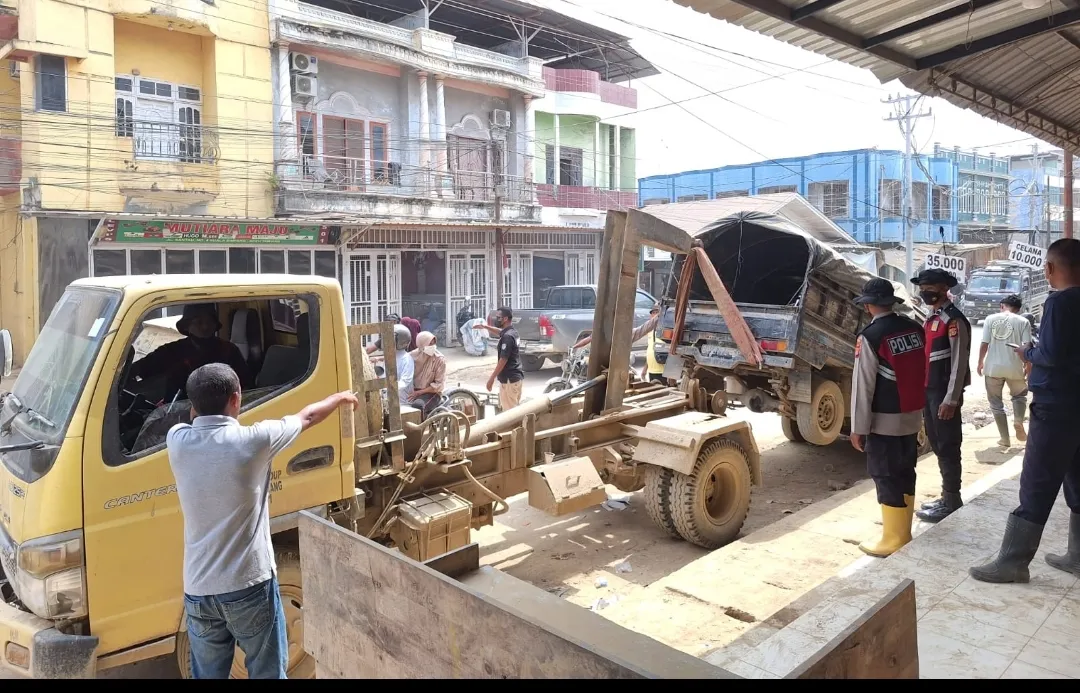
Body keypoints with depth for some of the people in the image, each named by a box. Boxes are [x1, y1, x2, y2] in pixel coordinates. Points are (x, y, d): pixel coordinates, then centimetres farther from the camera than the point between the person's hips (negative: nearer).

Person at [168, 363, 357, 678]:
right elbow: (306, 418, 5)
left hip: (198, 591, 4)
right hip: (249, 586, -4)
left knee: (209, 675, 18)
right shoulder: (253, 440, -13)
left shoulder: (177, 441, -4)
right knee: (267, 673, 13)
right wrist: (340, 398, 22)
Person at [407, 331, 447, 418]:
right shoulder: (413, 355, 0)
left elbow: (439, 385, -10)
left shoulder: (440, 359, -10)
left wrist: (419, 392, -15)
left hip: (431, 392, -3)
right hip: (413, 391, 3)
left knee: (418, 405, -34)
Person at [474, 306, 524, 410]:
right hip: (515, 377, 10)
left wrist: (492, 378, -17)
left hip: (509, 379, -10)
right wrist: (485, 326, 27)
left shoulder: (507, 336, -19)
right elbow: (500, 332, 35)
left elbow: (503, 360, -21)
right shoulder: (511, 332, 10)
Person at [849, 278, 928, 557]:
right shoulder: (914, 328, 4)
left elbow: (863, 385, -16)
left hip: (885, 420, -7)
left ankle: (893, 541, 9)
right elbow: (921, 373, 10)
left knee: (886, 477, 2)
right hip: (912, 416, 7)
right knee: (905, 473, 17)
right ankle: (904, 533, 29)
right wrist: (916, 405, 19)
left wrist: (858, 427, -11)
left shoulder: (871, 336, -16)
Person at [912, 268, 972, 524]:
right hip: (929, 391, 9)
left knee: (948, 448, -2)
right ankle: (947, 497, 25)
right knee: (937, 446, 15)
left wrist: (951, 399, -20)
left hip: (944, 394, -9)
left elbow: (959, 363, -17)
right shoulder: (931, 319, 15)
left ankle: (951, 503, 6)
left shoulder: (954, 320, -13)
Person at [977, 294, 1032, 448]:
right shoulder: (1023, 322, -3)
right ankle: (1018, 421, 2)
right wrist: (1027, 367, 6)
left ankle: (1005, 438, 13)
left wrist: (980, 363, 11)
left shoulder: (991, 319, -1)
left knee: (996, 403, 12)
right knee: (1020, 395, 26)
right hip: (1014, 368, 0)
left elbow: (984, 344, -3)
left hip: (993, 368, 0)